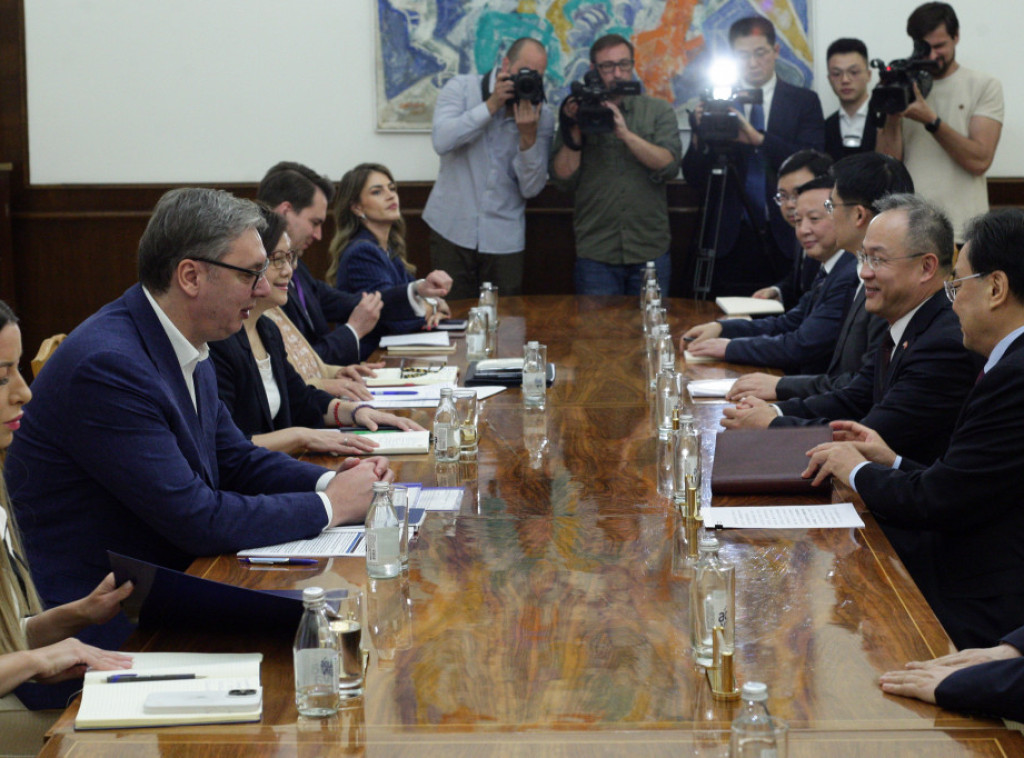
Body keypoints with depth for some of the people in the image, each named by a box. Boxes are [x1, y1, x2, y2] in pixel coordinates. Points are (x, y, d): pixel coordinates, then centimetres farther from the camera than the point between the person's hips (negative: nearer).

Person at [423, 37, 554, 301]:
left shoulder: (541, 117, 2)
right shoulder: (462, 88, 1)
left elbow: (531, 188, -4)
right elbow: (443, 141, -17)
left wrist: (528, 136, -17)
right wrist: (492, 105, -16)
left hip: (504, 238, 1)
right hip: (452, 230, -1)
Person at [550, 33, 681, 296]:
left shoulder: (658, 111, 7)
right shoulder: (578, 113, 7)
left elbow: (670, 166, -8)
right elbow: (563, 178, -1)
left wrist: (626, 134, -17)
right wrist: (574, 131, -12)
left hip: (651, 253, 1)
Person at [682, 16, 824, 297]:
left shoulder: (804, 102, 7)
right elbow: (693, 178, 4)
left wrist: (759, 139, -19)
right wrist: (700, 138, -16)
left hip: (785, 240, 0)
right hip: (731, 240, 1)